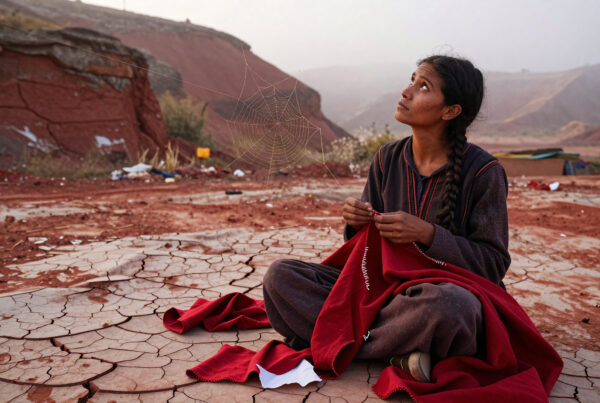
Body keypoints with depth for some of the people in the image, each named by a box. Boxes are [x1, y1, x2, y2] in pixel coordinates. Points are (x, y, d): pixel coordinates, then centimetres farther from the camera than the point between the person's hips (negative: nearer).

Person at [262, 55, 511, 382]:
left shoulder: (483, 171, -10)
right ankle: (398, 353, -18)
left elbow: (493, 265, -8)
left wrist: (426, 234, -22)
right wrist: (356, 225, -14)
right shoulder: (388, 158, 3)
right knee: (280, 276, -12)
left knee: (448, 303, -43)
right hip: (387, 291, 5)